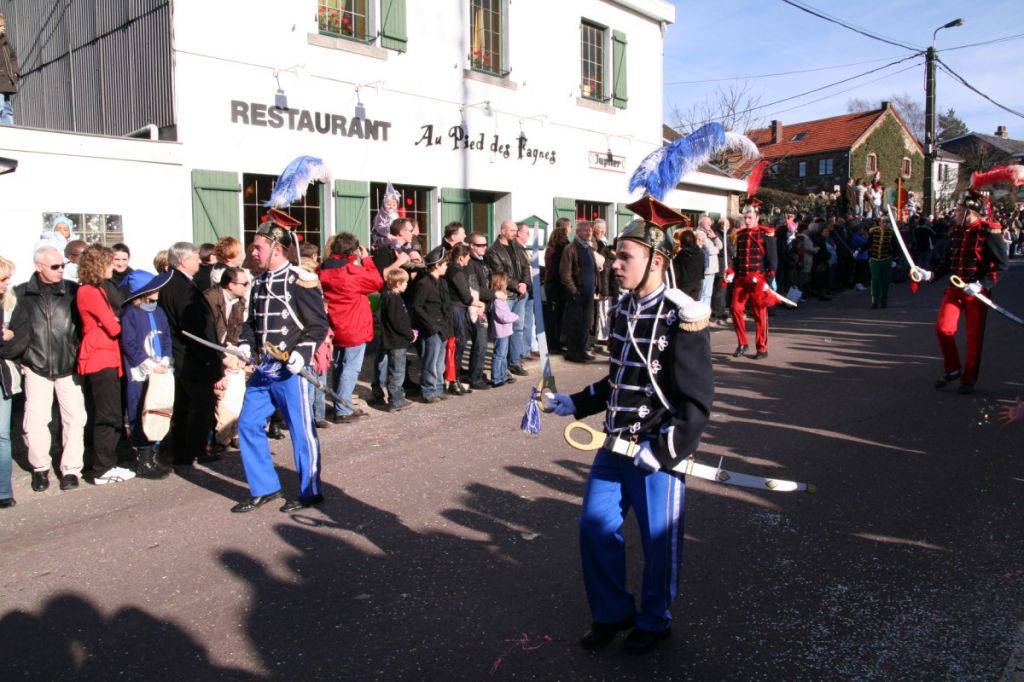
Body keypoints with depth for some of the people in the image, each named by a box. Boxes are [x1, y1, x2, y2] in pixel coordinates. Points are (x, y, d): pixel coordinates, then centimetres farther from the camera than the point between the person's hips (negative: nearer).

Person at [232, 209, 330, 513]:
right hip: (263, 368, 8)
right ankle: (264, 488, 22)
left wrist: (302, 353, -22)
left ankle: (310, 491, 16)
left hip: (290, 369, -8)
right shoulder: (260, 282, 12)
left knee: (301, 430, 2)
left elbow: (319, 324, -11)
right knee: (248, 425, 9)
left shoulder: (300, 281, -11)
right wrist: (246, 345, 3)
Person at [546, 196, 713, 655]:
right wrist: (576, 403, 15)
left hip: (659, 450, -7)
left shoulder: (682, 319, -17)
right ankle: (612, 612, 34)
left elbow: (696, 401, -18)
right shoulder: (623, 309, 6)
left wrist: (663, 452, -21)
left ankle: (654, 621, 34)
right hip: (616, 444, 7)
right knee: (595, 525, 12)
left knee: (658, 540, 10)